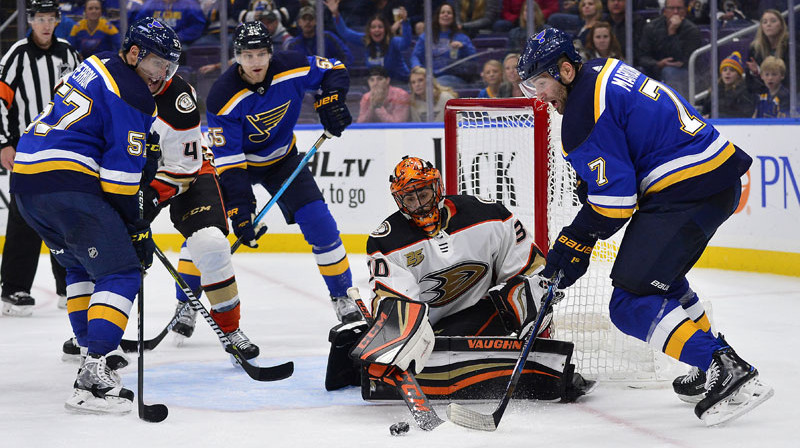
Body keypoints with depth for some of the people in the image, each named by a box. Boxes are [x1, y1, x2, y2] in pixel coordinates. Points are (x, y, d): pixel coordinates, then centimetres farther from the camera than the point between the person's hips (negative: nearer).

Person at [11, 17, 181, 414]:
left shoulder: (97, 67, 21)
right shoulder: (131, 96, -8)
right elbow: (121, 173, -10)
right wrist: (137, 230, -4)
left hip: (25, 179, 10)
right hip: (66, 184, -10)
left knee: (80, 264, 29)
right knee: (120, 272, -9)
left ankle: (91, 349, 34)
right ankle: (93, 376, -22)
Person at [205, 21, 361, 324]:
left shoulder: (291, 68, -23)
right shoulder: (223, 97, -30)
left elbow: (334, 70, -2)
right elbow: (229, 162, -30)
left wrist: (330, 99, -23)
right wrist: (239, 211, -35)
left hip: (281, 158, 2)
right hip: (236, 159, -2)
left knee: (318, 221, -9)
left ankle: (342, 296, 7)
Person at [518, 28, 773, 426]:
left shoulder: (583, 113, -15)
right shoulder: (601, 71, 15)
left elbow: (614, 197, -15)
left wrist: (576, 244, -6)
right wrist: (590, 183, 24)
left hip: (691, 191, -11)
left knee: (632, 304, -11)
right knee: (657, 274, 30)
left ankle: (728, 373, -19)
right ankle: (716, 357, 33)